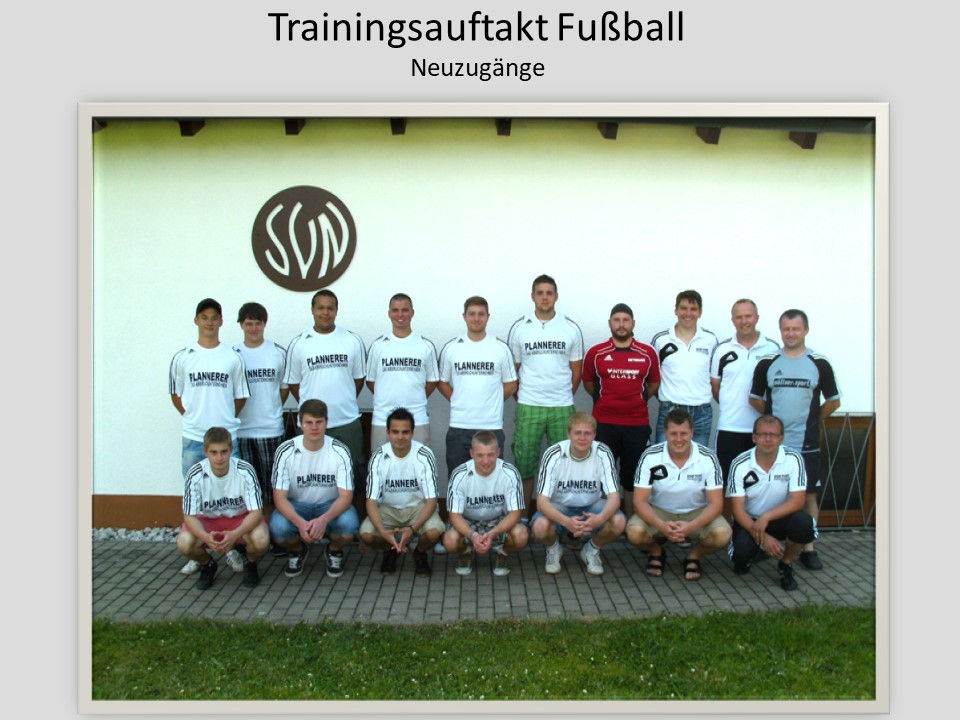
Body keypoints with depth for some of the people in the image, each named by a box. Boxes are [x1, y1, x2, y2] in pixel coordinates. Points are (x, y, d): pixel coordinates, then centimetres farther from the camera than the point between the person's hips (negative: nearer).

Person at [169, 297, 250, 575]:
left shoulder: (233, 358, 0)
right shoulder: (182, 358, 2)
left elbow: (240, 397, 8)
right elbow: (176, 395, 12)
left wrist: (224, 419, 4)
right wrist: (194, 416, 5)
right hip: (193, 439, 1)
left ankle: (232, 549, 17)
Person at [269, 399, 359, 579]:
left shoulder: (339, 451, -16)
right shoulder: (285, 451, -16)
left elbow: (346, 496, -19)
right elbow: (279, 497, -17)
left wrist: (324, 520, -39)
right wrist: (300, 522, -37)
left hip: (330, 505, 0)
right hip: (296, 505, 1)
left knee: (349, 524, -33)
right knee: (277, 528, -31)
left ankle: (334, 551, 5)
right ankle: (298, 550, 7)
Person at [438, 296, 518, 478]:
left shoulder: (501, 348, 1)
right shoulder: (450, 348, 4)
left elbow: (511, 385, 8)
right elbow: (442, 383, 11)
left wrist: (491, 401, 1)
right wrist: (459, 401, 1)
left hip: (492, 426, -1)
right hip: (458, 426, 1)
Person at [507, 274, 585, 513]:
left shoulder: (571, 328, 3)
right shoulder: (519, 328, 2)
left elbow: (576, 370, 9)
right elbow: (511, 369, 7)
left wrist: (564, 397, 8)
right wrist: (521, 398, 6)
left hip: (563, 408, 1)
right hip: (528, 408, 0)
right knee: (524, 465, 5)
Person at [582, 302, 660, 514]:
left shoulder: (648, 353, 3)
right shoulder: (596, 353, 0)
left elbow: (654, 384, 16)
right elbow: (588, 382, 13)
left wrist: (637, 399, 9)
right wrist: (604, 399, 9)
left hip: (638, 424, 1)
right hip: (604, 423, -1)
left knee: (632, 477, 10)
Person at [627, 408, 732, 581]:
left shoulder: (707, 458, -16)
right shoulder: (650, 456, -17)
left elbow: (715, 503, -15)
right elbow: (640, 500, -16)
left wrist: (692, 526, -33)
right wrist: (662, 525, -35)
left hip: (697, 513, 0)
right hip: (658, 512, 0)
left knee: (722, 534, -29)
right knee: (635, 532, -30)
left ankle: (693, 556, 5)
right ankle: (656, 552, 7)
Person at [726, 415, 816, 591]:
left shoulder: (794, 459, -14)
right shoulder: (740, 464, -15)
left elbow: (797, 501, -18)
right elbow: (738, 509, -14)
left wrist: (766, 517, -31)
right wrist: (762, 537, -27)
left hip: (780, 518, 1)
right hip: (749, 520, -1)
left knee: (804, 523, -31)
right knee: (741, 551, -30)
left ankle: (786, 564, -1)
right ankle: (749, 554, 12)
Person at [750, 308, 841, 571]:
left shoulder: (819, 364, -1)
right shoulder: (767, 363, 2)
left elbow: (833, 401, 7)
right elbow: (755, 398, 11)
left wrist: (811, 419, 2)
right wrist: (776, 416, 5)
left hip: (806, 445, -1)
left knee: (809, 495, 5)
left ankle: (808, 548, 15)